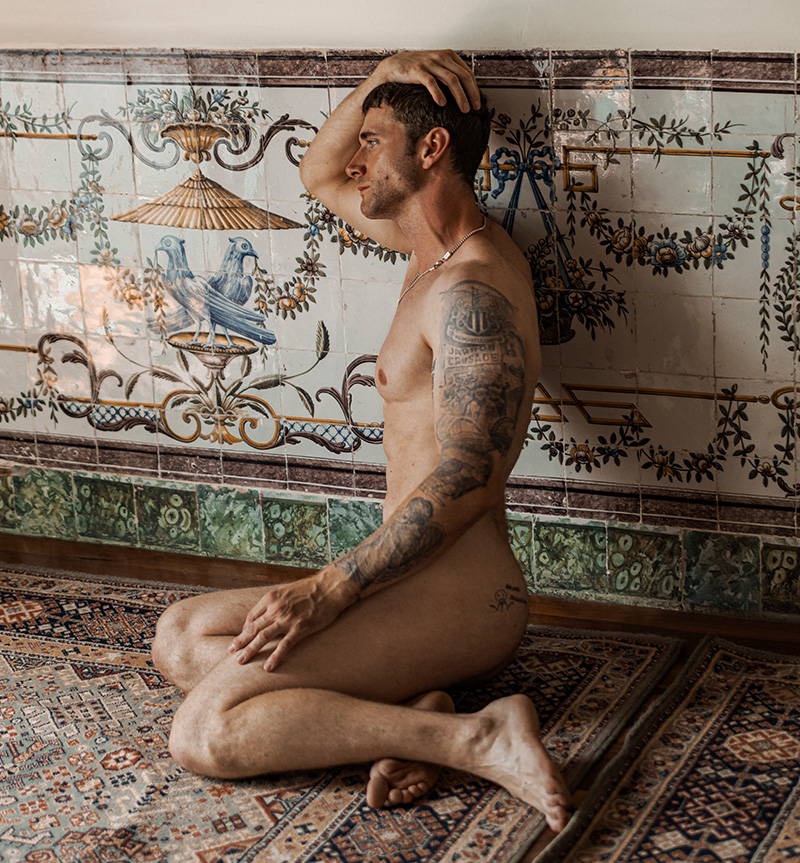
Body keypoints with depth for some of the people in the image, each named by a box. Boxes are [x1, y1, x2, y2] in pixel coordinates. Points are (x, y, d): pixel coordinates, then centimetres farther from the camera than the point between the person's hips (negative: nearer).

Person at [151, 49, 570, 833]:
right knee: (179, 639, 15)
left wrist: (326, 594, -24)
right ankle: (410, 712, -4)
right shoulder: (434, 245, 12)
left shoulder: (473, 291, -18)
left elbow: (463, 484, -25)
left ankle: (474, 738, -18)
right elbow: (320, 176, 29)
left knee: (203, 733, -19)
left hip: (457, 595, -10)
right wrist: (382, 78, 10)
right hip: (417, 581, 10)